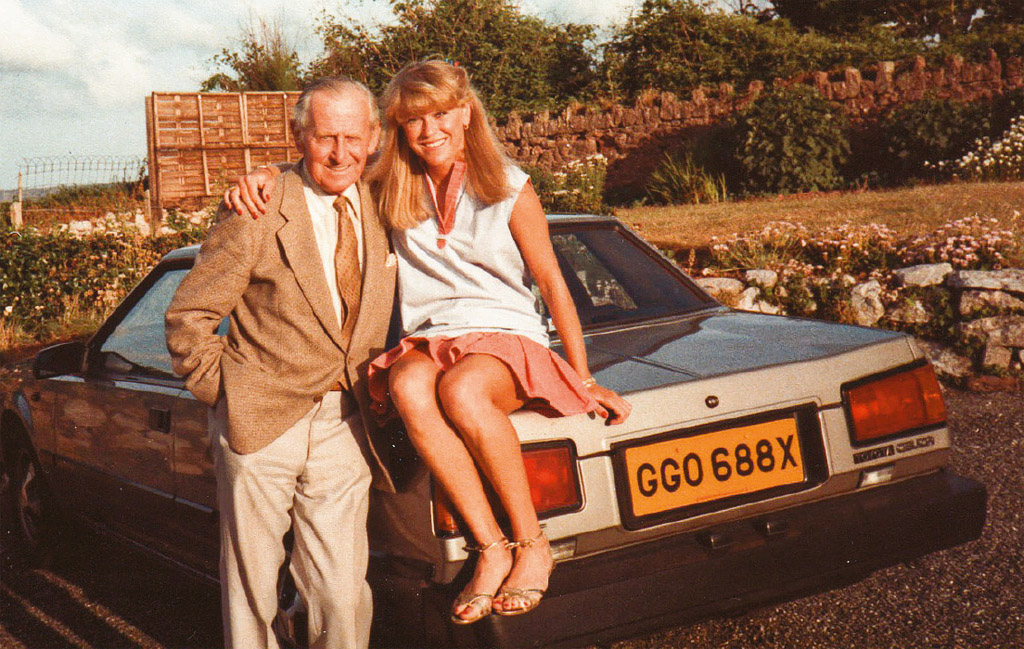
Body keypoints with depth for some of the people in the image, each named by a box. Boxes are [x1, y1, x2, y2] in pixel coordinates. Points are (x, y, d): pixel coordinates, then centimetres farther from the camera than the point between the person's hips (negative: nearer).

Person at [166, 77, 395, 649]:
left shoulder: (381, 209, 3)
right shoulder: (257, 218, -11)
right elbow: (187, 318, -4)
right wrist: (227, 392, -6)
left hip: (345, 426, 3)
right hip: (261, 425, -3)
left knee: (343, 591, 2)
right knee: (251, 586, 11)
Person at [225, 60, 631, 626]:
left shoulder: (510, 188, 1)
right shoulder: (393, 188, 9)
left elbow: (551, 282, 4)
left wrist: (584, 379, 3)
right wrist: (264, 176, -9)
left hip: (506, 337, -2)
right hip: (427, 341, 3)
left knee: (461, 390, -39)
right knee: (409, 387, -36)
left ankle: (532, 544, -24)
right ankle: (491, 549, -32)